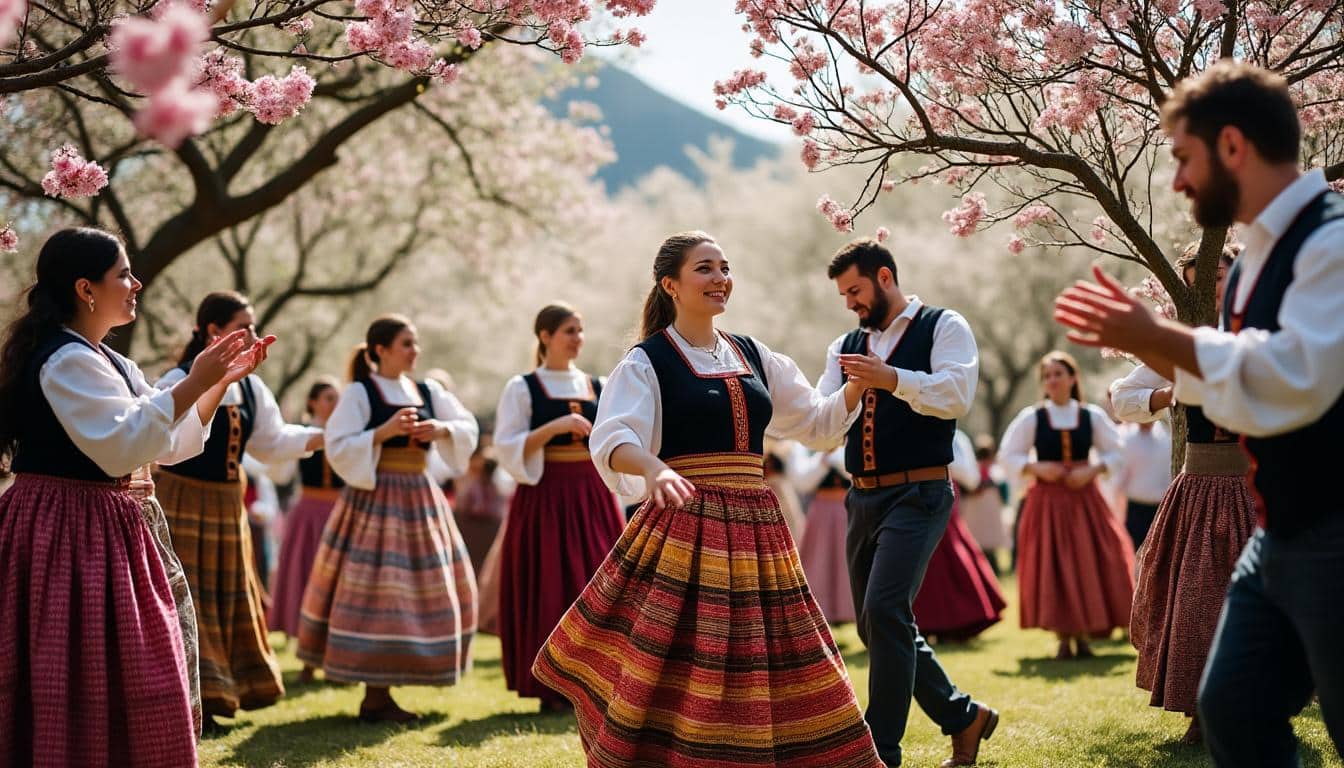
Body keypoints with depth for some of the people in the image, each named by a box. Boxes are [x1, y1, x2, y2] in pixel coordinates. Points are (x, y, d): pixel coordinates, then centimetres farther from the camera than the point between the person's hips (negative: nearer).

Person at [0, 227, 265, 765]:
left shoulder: (106, 361, 16)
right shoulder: (65, 359, -15)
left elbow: (171, 445, 18)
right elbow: (120, 446, -24)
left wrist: (223, 381, 10)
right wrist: (191, 385, -21)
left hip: (110, 532, 10)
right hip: (73, 538, -10)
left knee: (133, 688, 13)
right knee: (93, 687, -6)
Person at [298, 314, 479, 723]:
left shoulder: (428, 391, 12)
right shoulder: (359, 393, -5)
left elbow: (468, 428, 11)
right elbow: (338, 447, -11)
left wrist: (441, 429, -9)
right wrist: (384, 431, -20)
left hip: (420, 500, 7)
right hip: (376, 500, -7)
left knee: (424, 589, 7)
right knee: (377, 590, -8)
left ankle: (382, 691, 17)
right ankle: (375, 697, -2)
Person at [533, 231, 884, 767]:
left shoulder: (754, 357, 15)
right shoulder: (647, 361, -2)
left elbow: (817, 423, 22)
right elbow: (612, 440, -17)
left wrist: (857, 385, 3)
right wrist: (655, 468, -38)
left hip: (757, 530, 5)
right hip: (686, 527, -5)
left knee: (771, 674, 6)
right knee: (676, 675, -8)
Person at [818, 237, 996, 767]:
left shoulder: (943, 327, -2)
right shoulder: (847, 346, 15)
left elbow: (957, 396, -18)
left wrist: (892, 378, -30)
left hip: (918, 495, -7)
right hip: (863, 499, 7)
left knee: (885, 609, -21)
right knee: (876, 625, 12)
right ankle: (963, 715, 29)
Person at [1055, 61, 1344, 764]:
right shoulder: (1258, 258, 13)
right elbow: (1222, 381, 25)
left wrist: (1157, 334, -20)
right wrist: (1140, 338, 13)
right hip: (1280, 536, 10)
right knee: (1232, 711, 12)